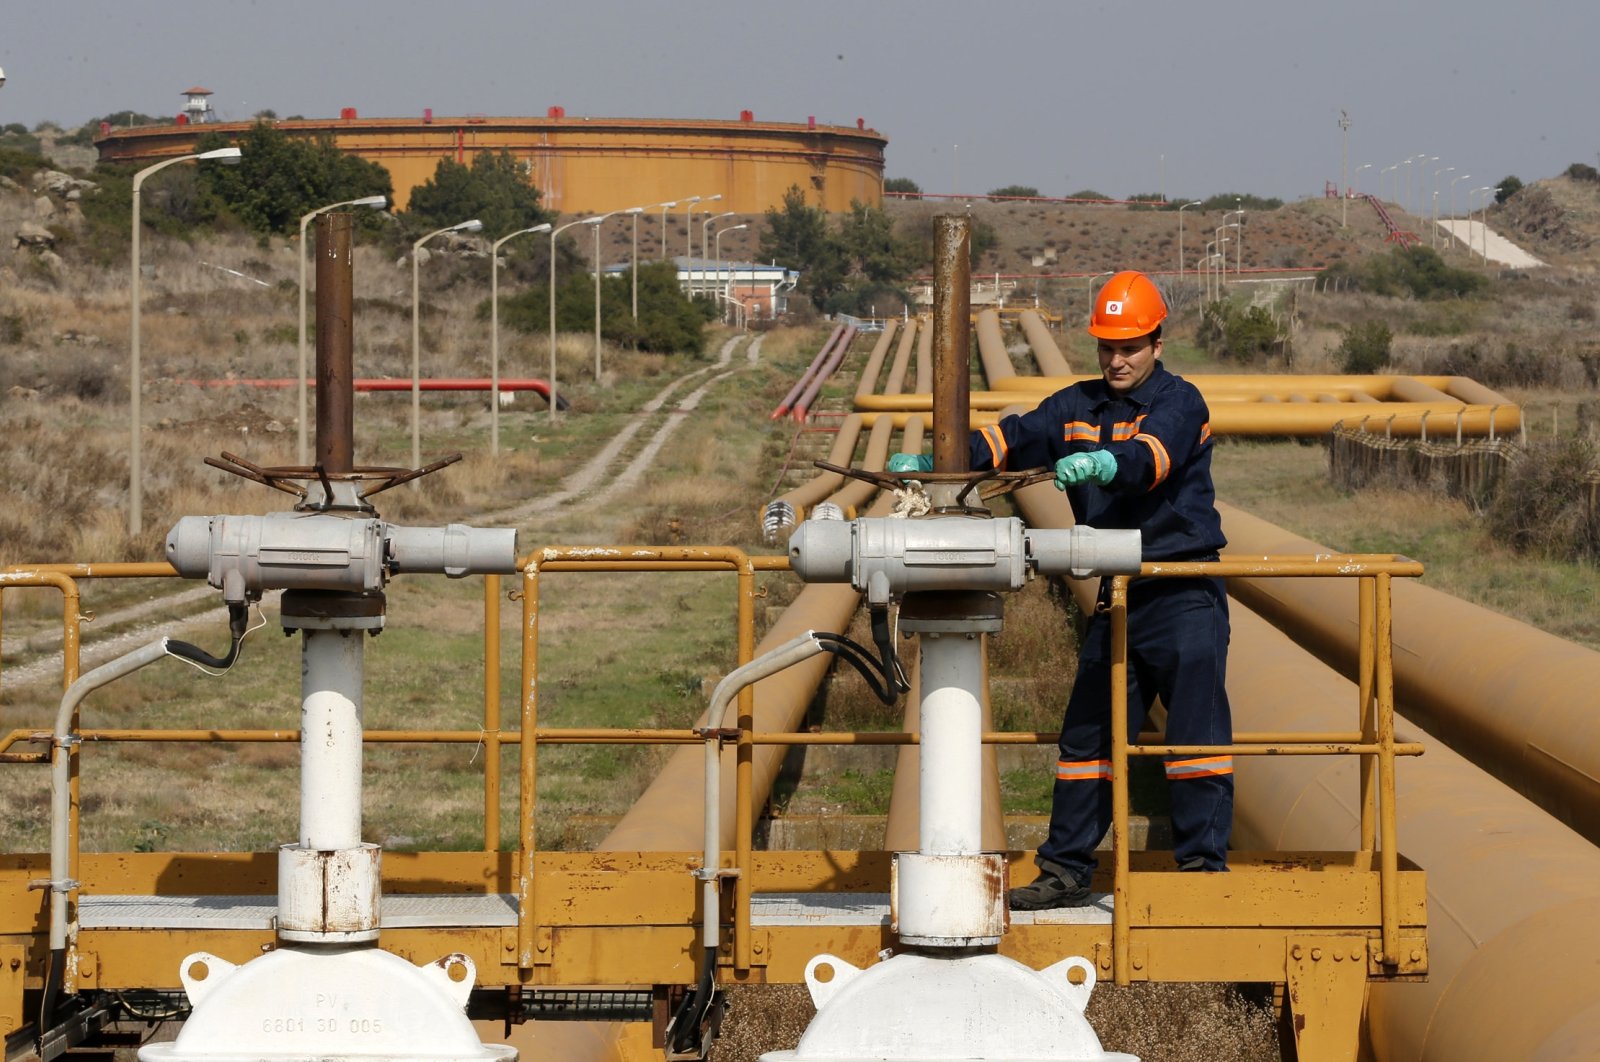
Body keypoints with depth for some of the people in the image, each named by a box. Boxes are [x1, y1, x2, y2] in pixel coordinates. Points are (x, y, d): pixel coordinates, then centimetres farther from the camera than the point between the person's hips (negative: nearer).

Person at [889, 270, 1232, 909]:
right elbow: (1016, 438, 5)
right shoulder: (1080, 407, 14)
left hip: (1184, 599, -6)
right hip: (1115, 600, 6)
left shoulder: (1178, 404, -7)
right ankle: (1065, 872, 13)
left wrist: (1104, 462, -48)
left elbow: (1152, 455, -27)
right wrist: (933, 462, -9)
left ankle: (1205, 867, -5)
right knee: (1087, 734, 7)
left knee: (1196, 733, -9)